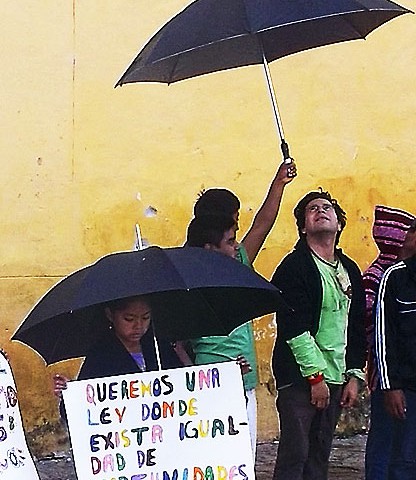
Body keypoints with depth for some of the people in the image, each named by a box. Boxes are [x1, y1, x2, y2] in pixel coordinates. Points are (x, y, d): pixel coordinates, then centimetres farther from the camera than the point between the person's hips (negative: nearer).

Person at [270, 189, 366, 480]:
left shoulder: (350, 270, 14)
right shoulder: (294, 267, -8)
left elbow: (357, 327, 16)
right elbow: (293, 328, -14)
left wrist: (354, 376, 10)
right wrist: (316, 377, -15)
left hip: (336, 377, 6)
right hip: (300, 377, -6)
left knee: (321, 453, 10)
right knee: (295, 454, -6)